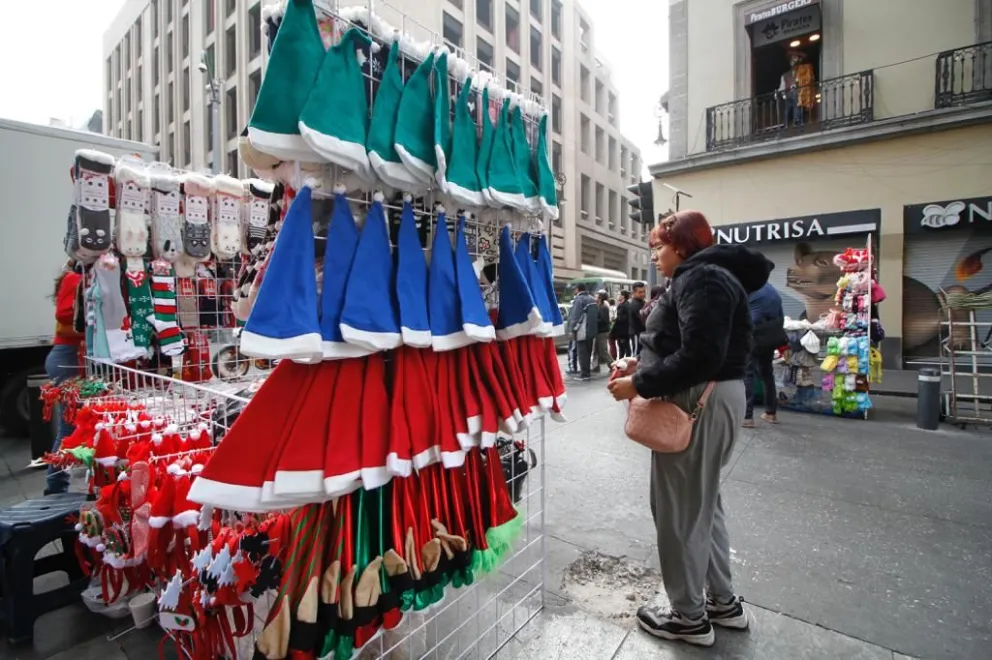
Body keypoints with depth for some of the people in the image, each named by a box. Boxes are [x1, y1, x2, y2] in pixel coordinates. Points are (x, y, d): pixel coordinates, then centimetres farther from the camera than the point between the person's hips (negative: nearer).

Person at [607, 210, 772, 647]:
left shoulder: (700, 279, -17)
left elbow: (700, 356, -28)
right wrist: (643, 364, 7)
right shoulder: (704, 276, 16)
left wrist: (640, 385, -22)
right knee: (703, 502, 20)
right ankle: (723, 601, 37)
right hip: (706, 399, 11)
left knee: (680, 508, 3)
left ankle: (689, 617, 21)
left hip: (699, 403, -11)